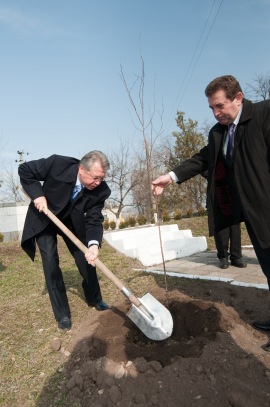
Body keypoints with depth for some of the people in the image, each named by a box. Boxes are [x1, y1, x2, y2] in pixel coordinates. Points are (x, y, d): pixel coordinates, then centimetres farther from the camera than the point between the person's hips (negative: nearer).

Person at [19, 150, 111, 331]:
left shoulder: (101, 191, -26)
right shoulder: (57, 163, -33)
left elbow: (94, 220, -25)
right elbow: (25, 170, -18)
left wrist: (93, 244, -43)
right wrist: (37, 194, -30)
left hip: (72, 222, 3)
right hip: (43, 219, -2)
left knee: (87, 259, 4)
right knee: (51, 264, -7)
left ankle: (95, 299, 29)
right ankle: (62, 314, 8)